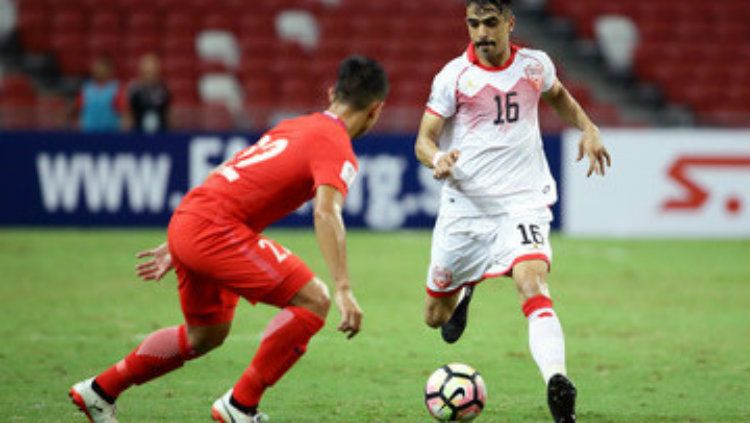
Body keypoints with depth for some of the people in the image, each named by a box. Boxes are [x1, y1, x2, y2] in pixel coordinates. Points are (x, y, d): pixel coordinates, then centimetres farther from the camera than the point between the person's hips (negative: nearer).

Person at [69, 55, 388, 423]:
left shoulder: (293, 127, 22)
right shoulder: (335, 146, -6)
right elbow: (326, 213, -23)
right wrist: (344, 290, -28)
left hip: (185, 222, 9)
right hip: (216, 229, -9)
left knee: (205, 334, 25)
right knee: (313, 300, -9)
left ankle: (99, 391, 34)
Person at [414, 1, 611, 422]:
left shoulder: (534, 65, 4)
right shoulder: (454, 76, -5)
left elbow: (557, 94, 28)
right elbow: (424, 139, -4)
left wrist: (588, 128, 12)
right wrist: (437, 158, -27)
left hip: (523, 202, 0)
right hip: (465, 206, 1)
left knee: (533, 283, -29)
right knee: (436, 317, 10)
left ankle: (556, 380, -44)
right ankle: (463, 292, 47)